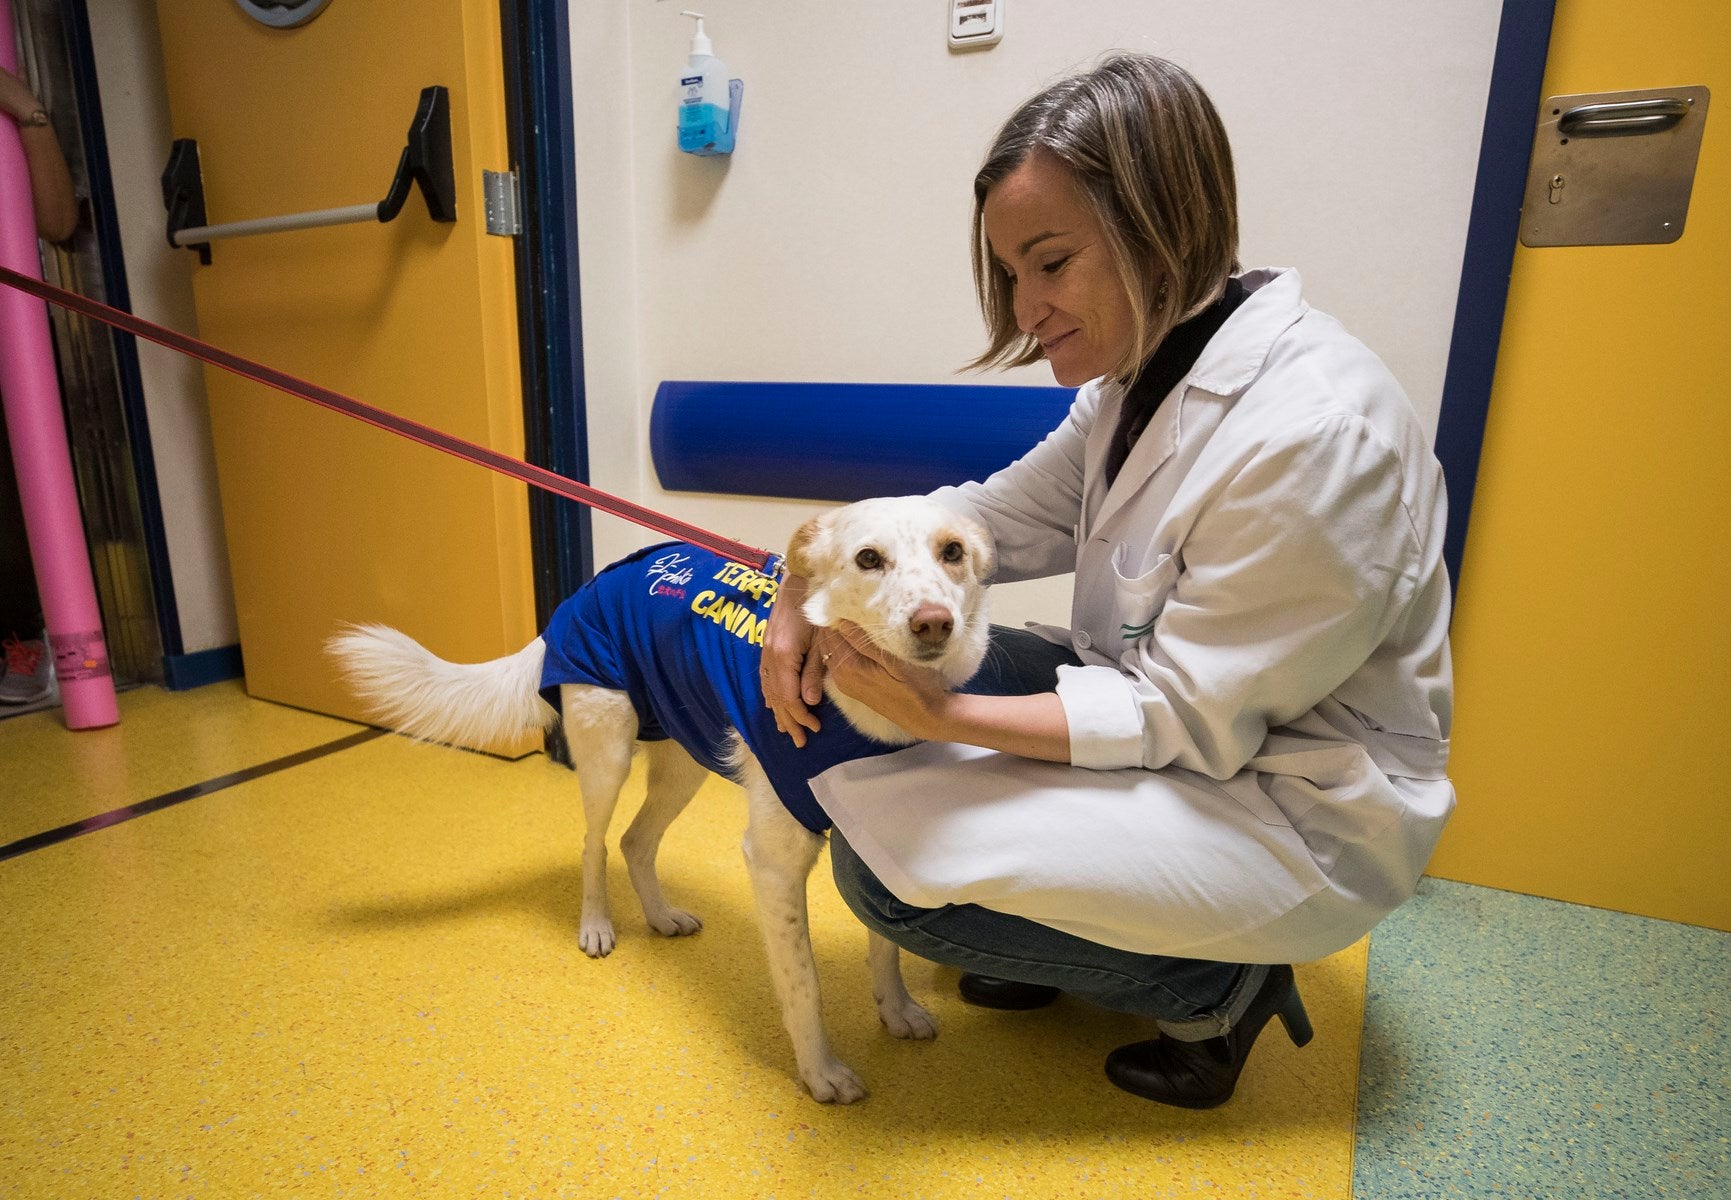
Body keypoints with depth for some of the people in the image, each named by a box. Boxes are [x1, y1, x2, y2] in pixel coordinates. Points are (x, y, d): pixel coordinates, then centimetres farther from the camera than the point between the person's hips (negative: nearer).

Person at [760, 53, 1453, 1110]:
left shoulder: (1311, 434, -28)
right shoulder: (1146, 371, 0)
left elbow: (1183, 718, -25)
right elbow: (998, 513, -3)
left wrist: (941, 716, -30)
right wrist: (815, 585, -16)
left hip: (1293, 809, -8)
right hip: (1187, 701, 9)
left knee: (884, 860, -15)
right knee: (902, 653, 3)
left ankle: (1218, 986, 4)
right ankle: (1064, 943, 18)